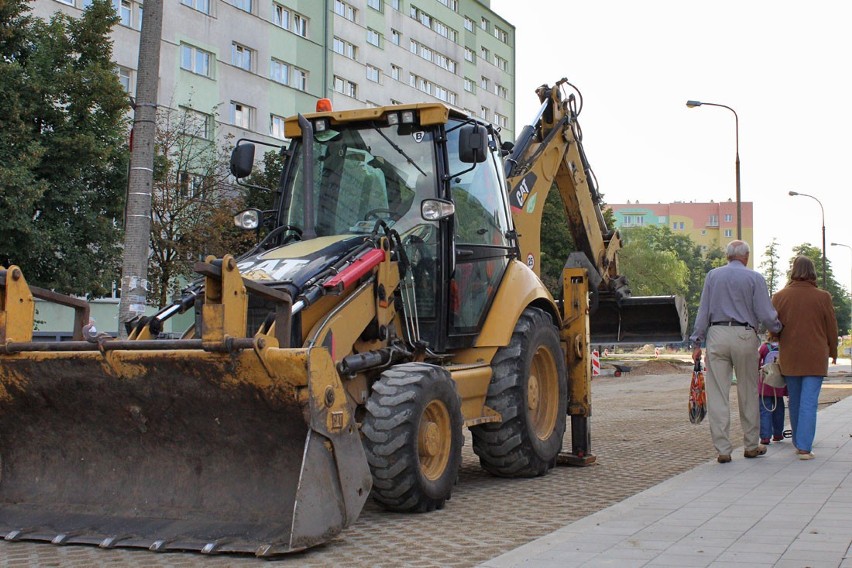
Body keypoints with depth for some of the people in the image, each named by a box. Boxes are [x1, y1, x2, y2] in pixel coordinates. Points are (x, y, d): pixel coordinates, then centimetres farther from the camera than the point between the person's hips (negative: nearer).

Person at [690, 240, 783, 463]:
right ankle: (751, 445, 21)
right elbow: (765, 313, -3)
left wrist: (697, 343, 8)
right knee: (748, 394, 11)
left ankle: (723, 449, 0)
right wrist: (778, 329, 16)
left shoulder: (713, 276, 7)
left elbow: (703, 312, 6)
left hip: (717, 335, 1)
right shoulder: (754, 278, 1)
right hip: (744, 336, -1)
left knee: (717, 395, 1)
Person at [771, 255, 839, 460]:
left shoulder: (779, 297, -2)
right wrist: (833, 352, 17)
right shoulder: (823, 297, -6)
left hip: (789, 358, 3)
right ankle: (804, 447, -9)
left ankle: (799, 443, 26)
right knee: (809, 402, -3)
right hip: (815, 357, -2)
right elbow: (831, 328, 2)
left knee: (795, 402, 15)